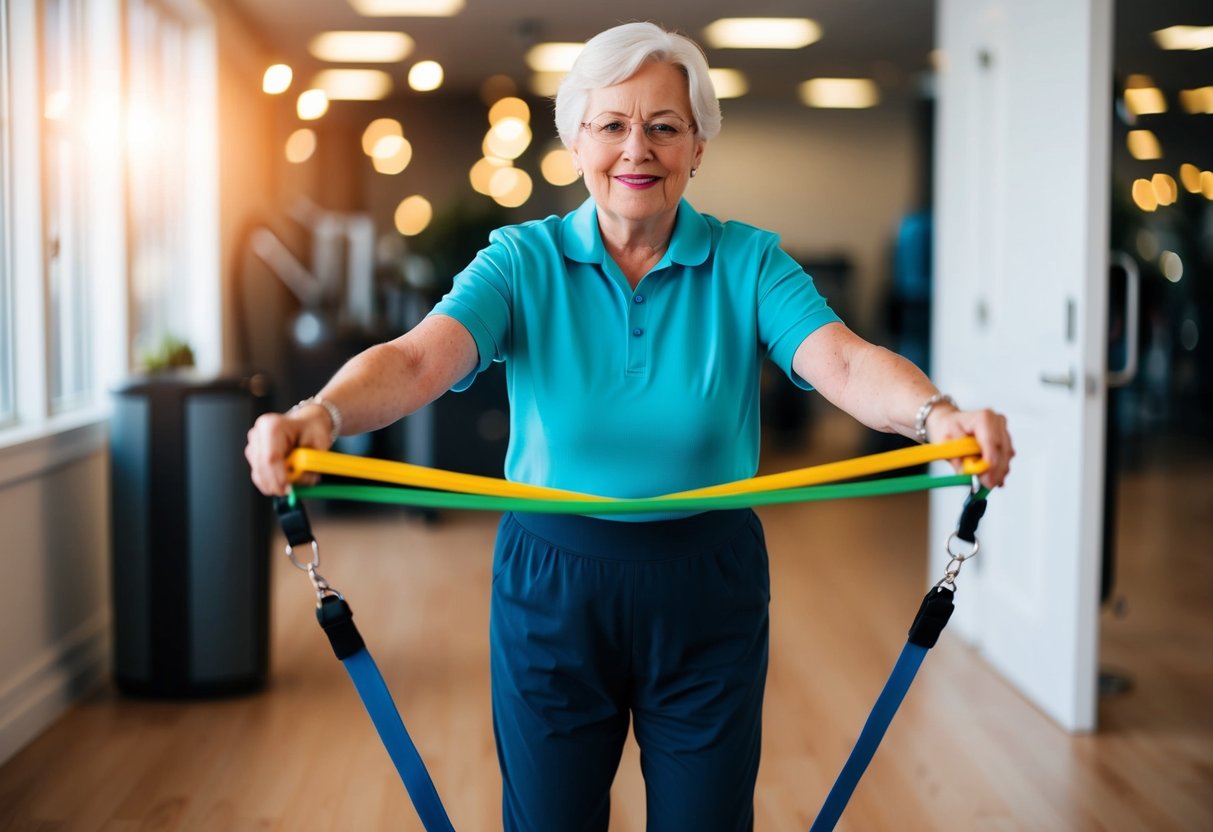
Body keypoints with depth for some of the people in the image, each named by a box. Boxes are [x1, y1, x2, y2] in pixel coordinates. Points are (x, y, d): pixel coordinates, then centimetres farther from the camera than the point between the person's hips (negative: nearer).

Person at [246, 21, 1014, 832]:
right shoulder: (523, 262, -5)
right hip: (551, 583, 0)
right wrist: (318, 416, -43)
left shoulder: (748, 263, -4)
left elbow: (843, 362, -21)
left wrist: (939, 414, -43)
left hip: (707, 589, 0)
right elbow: (419, 359, -21)